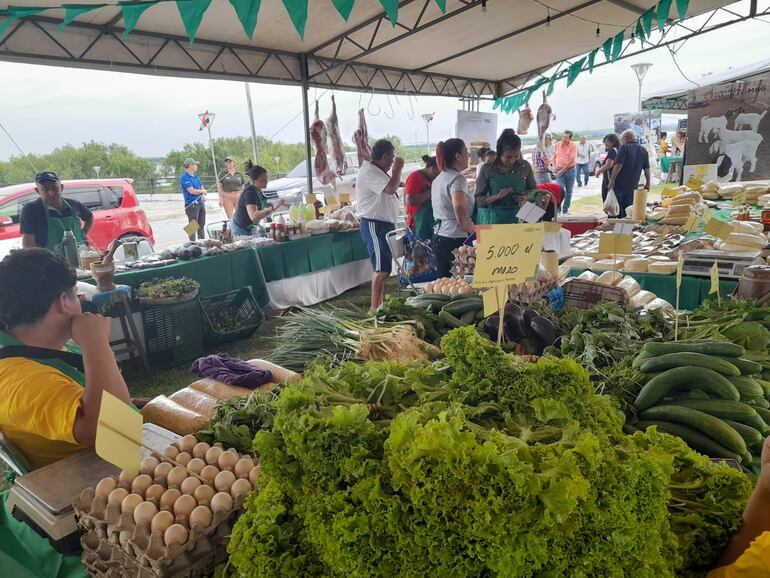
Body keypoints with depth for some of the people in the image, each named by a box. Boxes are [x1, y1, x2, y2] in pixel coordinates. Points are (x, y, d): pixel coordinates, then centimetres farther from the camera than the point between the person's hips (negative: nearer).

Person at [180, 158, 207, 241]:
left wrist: (203, 196, -4)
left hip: (200, 203, 8)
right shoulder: (184, 177, -13)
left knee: (201, 225, 14)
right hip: (192, 204, -8)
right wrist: (202, 191, -4)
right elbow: (191, 191, -20)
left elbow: (202, 187, 16)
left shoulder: (196, 176, 14)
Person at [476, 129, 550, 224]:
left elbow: (534, 189, 17)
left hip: (518, 218, 2)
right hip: (494, 220, -2)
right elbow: (478, 200, -3)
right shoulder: (488, 169, -4)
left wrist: (526, 196, -5)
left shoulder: (525, 166, 4)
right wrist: (497, 196, -19)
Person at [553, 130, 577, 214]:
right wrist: (554, 166, 3)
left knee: (569, 192, 7)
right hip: (559, 170, 1)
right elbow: (554, 156, 17)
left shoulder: (573, 146, -9)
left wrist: (562, 170, -16)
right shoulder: (557, 144, 3)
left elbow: (571, 160, -15)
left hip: (570, 170, -1)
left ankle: (565, 210, 18)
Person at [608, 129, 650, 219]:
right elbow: (647, 169, 8)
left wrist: (612, 180, -15)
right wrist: (647, 183, 15)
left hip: (619, 184, -5)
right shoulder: (643, 150, 10)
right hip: (632, 186, 5)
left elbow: (618, 165, -18)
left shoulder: (624, 148, -7)